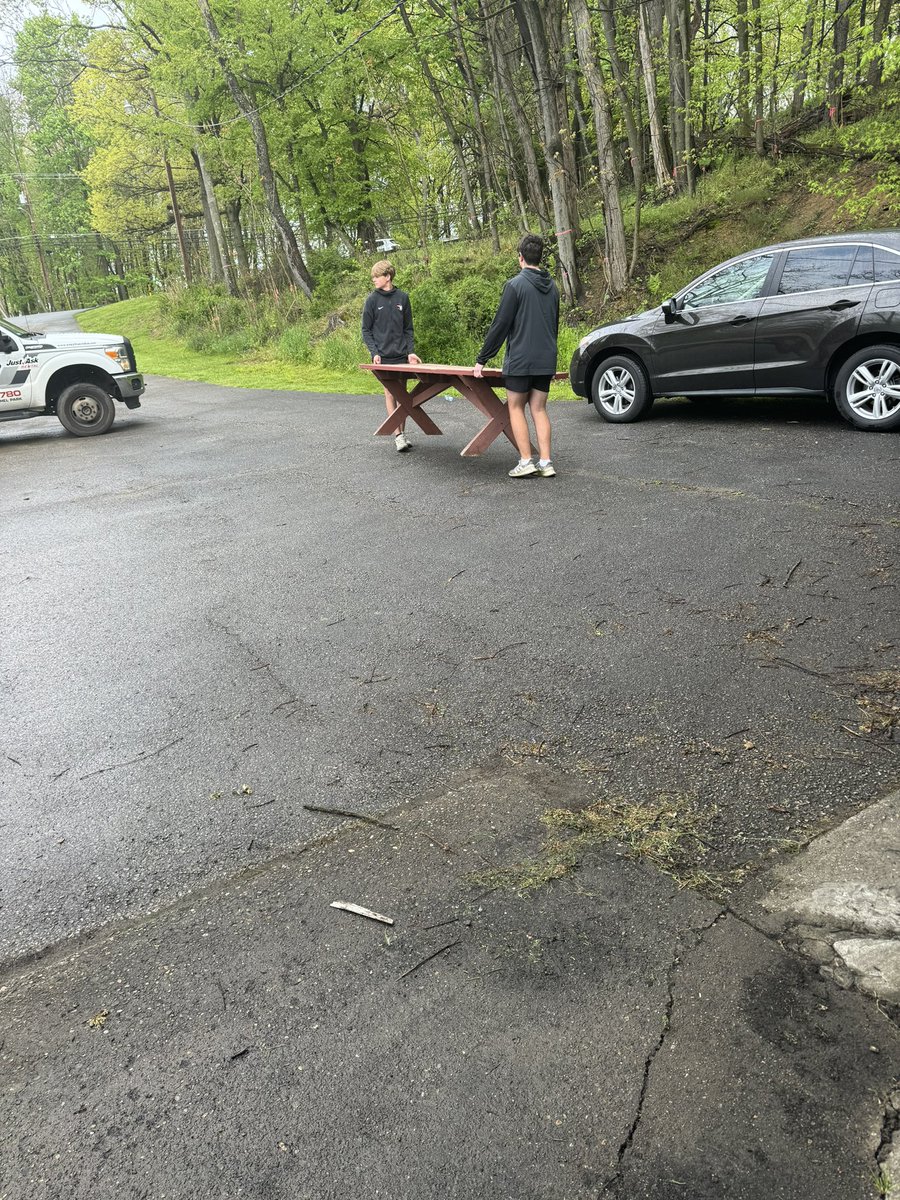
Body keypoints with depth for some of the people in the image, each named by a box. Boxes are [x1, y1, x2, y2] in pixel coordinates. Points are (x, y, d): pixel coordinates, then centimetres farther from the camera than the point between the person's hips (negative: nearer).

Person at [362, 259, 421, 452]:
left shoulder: (402, 298, 5)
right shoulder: (372, 299, 1)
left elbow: (408, 329, 10)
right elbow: (366, 330, 2)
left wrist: (410, 351, -1)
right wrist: (374, 352, -10)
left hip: (401, 355, 2)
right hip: (383, 356, -2)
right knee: (390, 393, -4)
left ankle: (403, 432, 15)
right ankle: (397, 436, -3)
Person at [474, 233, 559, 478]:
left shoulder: (515, 285, -9)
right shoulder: (552, 287, 12)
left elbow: (500, 325, -10)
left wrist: (481, 359, -4)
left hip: (520, 361, -6)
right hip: (546, 361, 6)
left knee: (516, 408, 4)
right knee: (539, 409, 10)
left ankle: (525, 461, -1)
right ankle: (545, 462, 4)